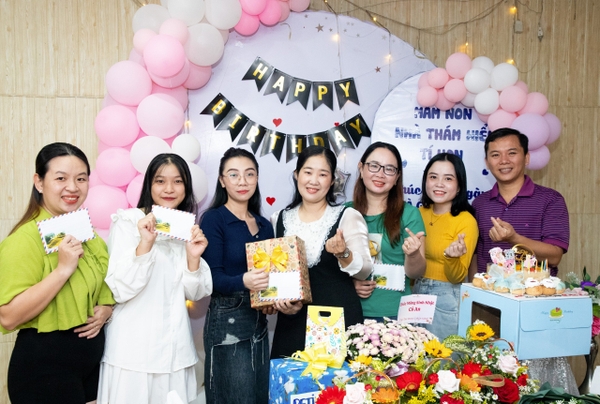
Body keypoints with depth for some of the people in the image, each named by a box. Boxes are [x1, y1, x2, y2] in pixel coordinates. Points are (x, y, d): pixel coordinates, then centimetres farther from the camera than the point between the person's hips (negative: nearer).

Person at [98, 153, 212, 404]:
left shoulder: (189, 229, 8)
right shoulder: (127, 222, -7)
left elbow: (195, 294, 5)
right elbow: (120, 291, -15)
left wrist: (193, 257, -12)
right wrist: (145, 244, -27)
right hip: (134, 348, -4)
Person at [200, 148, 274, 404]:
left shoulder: (265, 225, 10)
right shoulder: (213, 219, -8)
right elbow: (213, 277, -15)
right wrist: (243, 282, -34)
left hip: (259, 322, 6)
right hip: (227, 322, -6)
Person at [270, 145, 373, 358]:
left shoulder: (348, 216, -4)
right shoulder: (279, 219, 6)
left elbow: (365, 271, -8)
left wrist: (343, 254, -27)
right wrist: (279, 299, -4)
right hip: (292, 321, 3)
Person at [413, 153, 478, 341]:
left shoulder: (466, 221, -13)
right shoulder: (420, 213, 2)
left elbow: (457, 277, -13)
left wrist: (452, 258, -31)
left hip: (446, 298, -5)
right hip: (415, 292, 5)